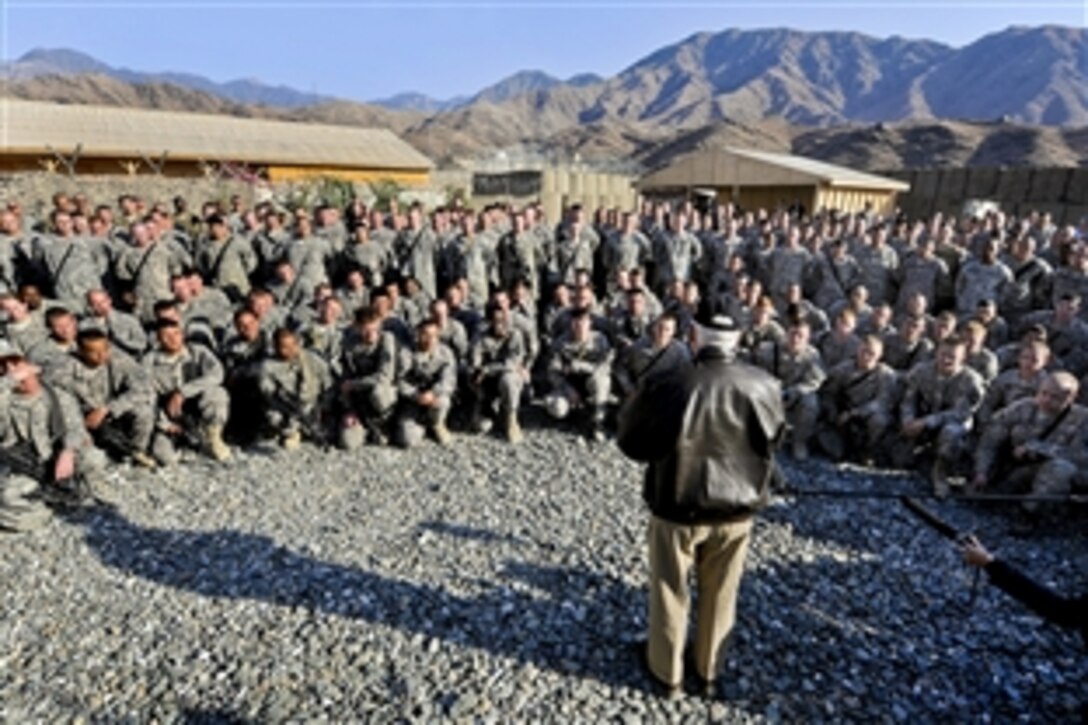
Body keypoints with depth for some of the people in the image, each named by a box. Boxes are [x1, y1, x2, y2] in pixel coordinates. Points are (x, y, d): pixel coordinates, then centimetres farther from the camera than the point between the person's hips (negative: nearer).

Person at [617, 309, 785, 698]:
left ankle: (667, 672, 36)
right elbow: (772, 440, 6)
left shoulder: (665, 384, -22)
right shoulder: (763, 386, -14)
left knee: (670, 591, 18)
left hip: (677, 505, -2)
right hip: (737, 507, 2)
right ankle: (709, 670, 40)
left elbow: (631, 441, -8)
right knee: (719, 594, 22)